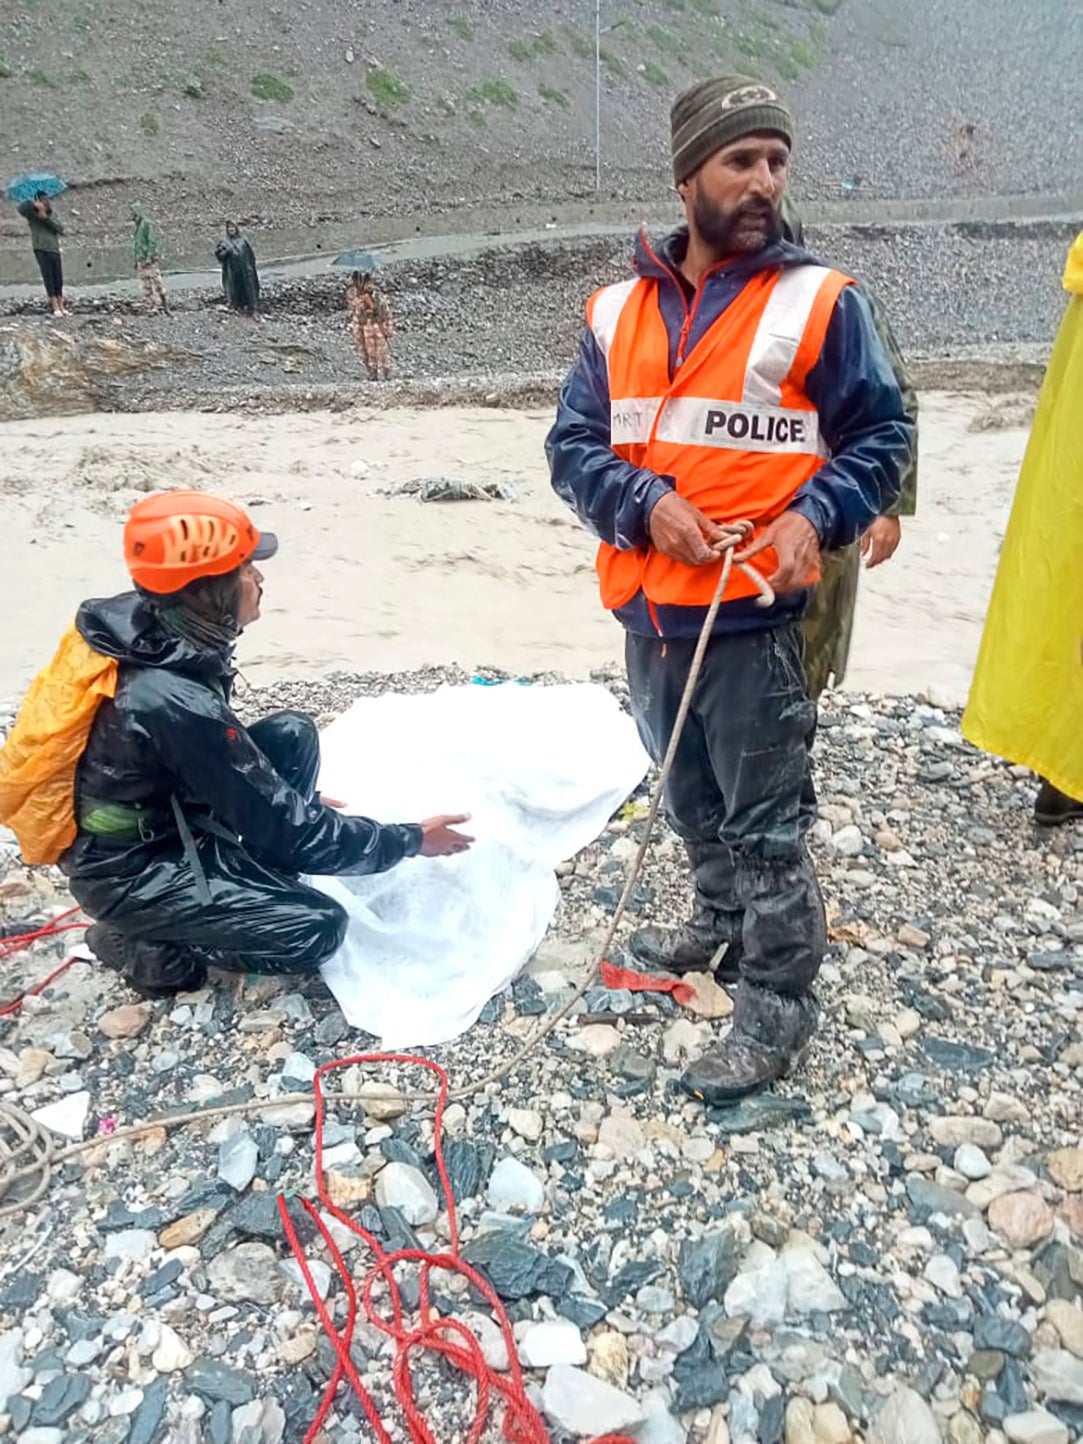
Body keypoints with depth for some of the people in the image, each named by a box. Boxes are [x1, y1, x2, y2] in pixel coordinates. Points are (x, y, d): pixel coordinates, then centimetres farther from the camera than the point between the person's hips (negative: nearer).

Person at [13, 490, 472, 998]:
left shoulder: (145, 628, -8)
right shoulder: (177, 703, -34)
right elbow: (282, 829, -25)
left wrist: (295, 798, 15)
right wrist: (408, 840, -16)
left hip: (155, 816, 8)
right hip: (124, 871, -8)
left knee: (294, 734, 0)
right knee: (319, 928, -15)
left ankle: (238, 881, 9)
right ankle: (145, 944, 1)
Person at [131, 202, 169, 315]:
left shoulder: (148, 224, -7)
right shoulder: (137, 227, 20)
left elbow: (153, 242, -15)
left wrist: (149, 258, -22)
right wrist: (136, 261, 19)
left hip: (150, 261, -9)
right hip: (141, 262, 9)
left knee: (157, 284, -9)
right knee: (146, 287, 5)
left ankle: (163, 307, -8)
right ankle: (151, 308, 6)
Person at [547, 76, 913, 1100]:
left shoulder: (819, 302, -3)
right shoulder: (617, 311, 6)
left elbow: (881, 435, 2)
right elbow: (572, 444, 3)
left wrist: (815, 516, -16)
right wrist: (645, 505, -15)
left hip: (753, 615, -5)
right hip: (648, 610, 5)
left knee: (765, 819, 2)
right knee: (690, 797, 21)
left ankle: (777, 1007, 19)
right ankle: (724, 924, 45)